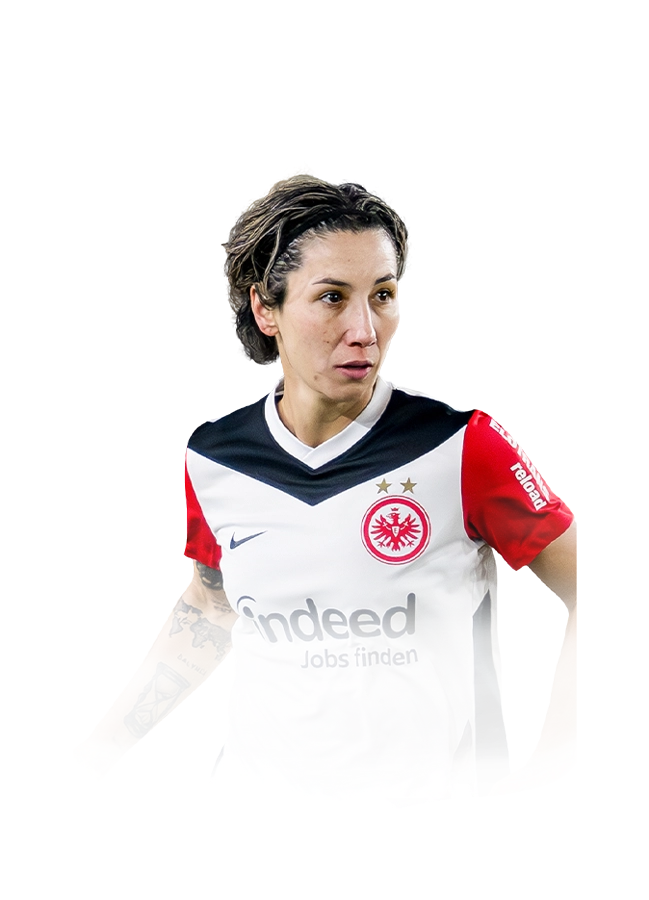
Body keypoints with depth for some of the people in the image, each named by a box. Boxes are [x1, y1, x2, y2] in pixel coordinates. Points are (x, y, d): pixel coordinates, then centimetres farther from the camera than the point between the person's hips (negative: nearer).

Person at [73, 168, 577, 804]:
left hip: (421, 791, -3)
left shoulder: (463, 448, -16)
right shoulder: (212, 459, -4)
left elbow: (592, 594, -9)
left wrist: (546, 768, -14)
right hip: (255, 785, 3)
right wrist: (101, 749, 15)